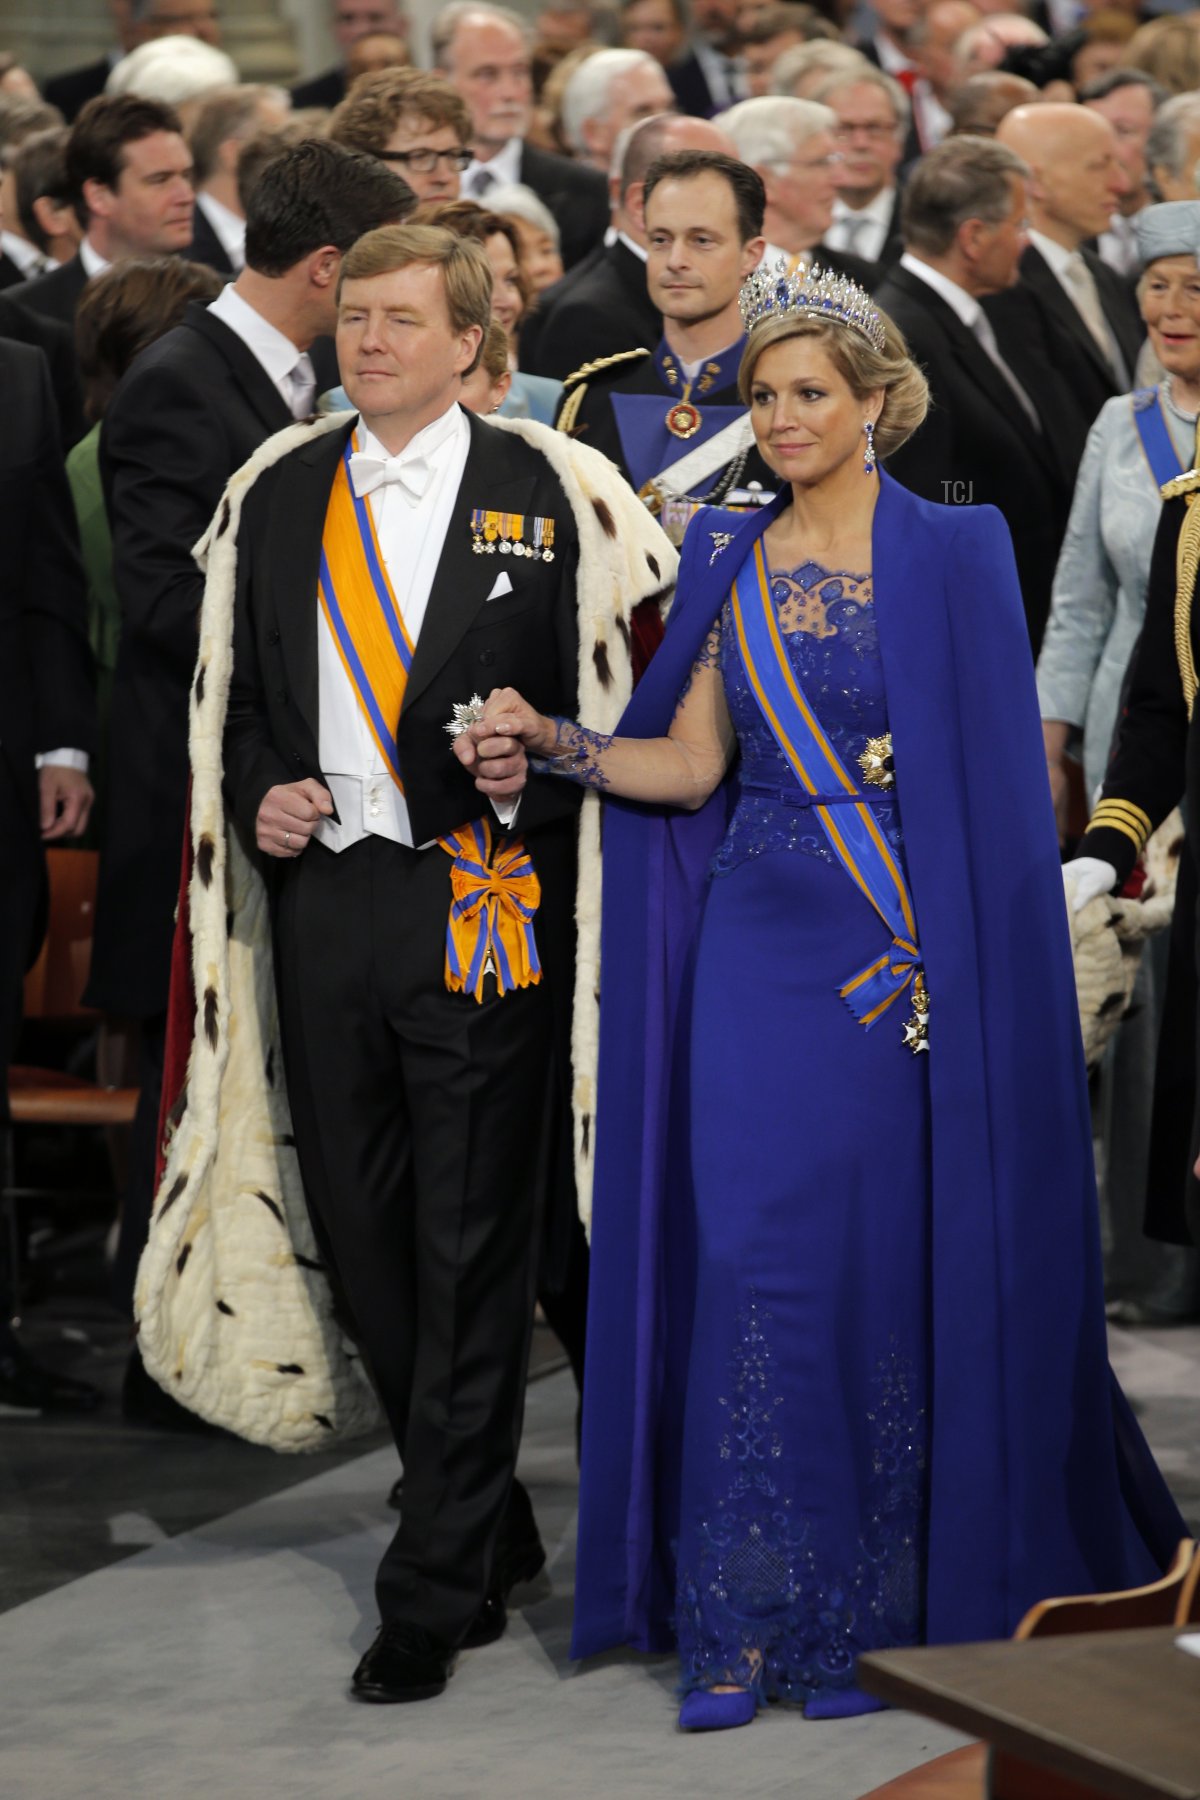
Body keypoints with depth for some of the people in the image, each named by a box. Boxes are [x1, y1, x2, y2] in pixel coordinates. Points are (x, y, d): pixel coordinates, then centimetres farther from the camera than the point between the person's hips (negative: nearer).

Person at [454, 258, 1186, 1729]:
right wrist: (552, 741, -6)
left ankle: (867, 1615, 10)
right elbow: (688, 765, 10)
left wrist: (941, 953, -13)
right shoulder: (730, 561, 11)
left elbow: (988, 779, -5)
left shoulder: (950, 555, -2)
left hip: (904, 948, -3)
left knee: (885, 1264, -1)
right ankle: (741, 1622, 2)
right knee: (749, 1261, -3)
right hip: (759, 946, 3)